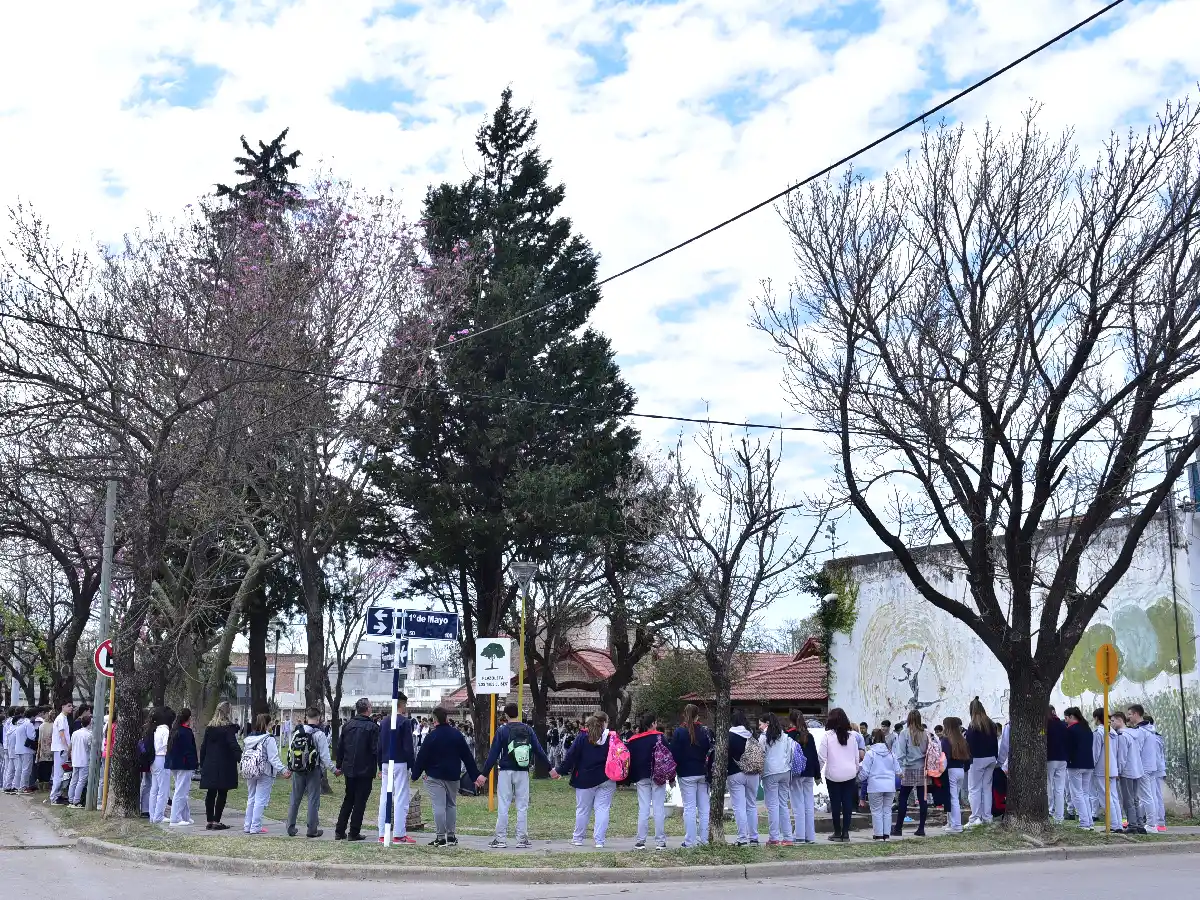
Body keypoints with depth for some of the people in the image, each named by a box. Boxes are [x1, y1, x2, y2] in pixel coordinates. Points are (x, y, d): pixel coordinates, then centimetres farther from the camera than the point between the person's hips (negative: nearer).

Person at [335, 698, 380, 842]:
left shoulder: (347, 726, 5)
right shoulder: (372, 727, -12)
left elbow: (340, 747, 10)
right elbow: (376, 750, -14)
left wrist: (339, 766, 19)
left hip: (348, 769, 5)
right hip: (365, 770, -5)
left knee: (348, 799, 17)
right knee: (360, 801, 2)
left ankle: (339, 831, 16)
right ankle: (354, 833, 3)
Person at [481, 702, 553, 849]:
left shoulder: (502, 730, -5)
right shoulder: (528, 730, 3)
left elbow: (493, 754, -7)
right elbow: (539, 750, 4)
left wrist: (484, 773, -4)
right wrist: (550, 767, 11)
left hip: (506, 772, -2)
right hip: (523, 772, 2)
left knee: (503, 806, 2)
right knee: (522, 806, 7)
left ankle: (501, 839, 3)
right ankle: (522, 839, 8)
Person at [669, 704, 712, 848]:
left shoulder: (679, 732, -7)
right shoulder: (705, 731, 2)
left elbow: (674, 754, -7)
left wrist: (672, 774, 2)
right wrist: (709, 773, 12)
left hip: (686, 774, -3)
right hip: (703, 773, 3)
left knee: (689, 807, -1)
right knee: (704, 807, 9)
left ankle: (690, 840, -1)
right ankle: (704, 839, 12)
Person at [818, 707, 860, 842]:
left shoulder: (827, 736, -8)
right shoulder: (851, 736, 4)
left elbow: (821, 757, -8)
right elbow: (857, 757, 11)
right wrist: (856, 772, 21)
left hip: (833, 775, -3)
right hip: (850, 774, 3)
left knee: (835, 803, 3)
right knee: (848, 802, 5)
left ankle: (837, 832, 7)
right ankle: (846, 832, 5)